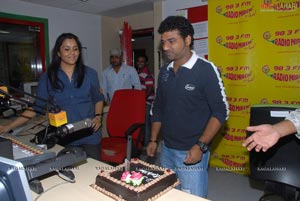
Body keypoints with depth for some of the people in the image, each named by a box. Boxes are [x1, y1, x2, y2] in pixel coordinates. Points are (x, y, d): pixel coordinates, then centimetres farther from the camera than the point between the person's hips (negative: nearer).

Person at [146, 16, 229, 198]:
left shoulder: (206, 69, -12)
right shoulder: (164, 72, 5)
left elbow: (221, 112, -12)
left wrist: (201, 146, -17)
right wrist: (153, 140, 11)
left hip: (192, 152, -5)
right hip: (166, 150, 6)